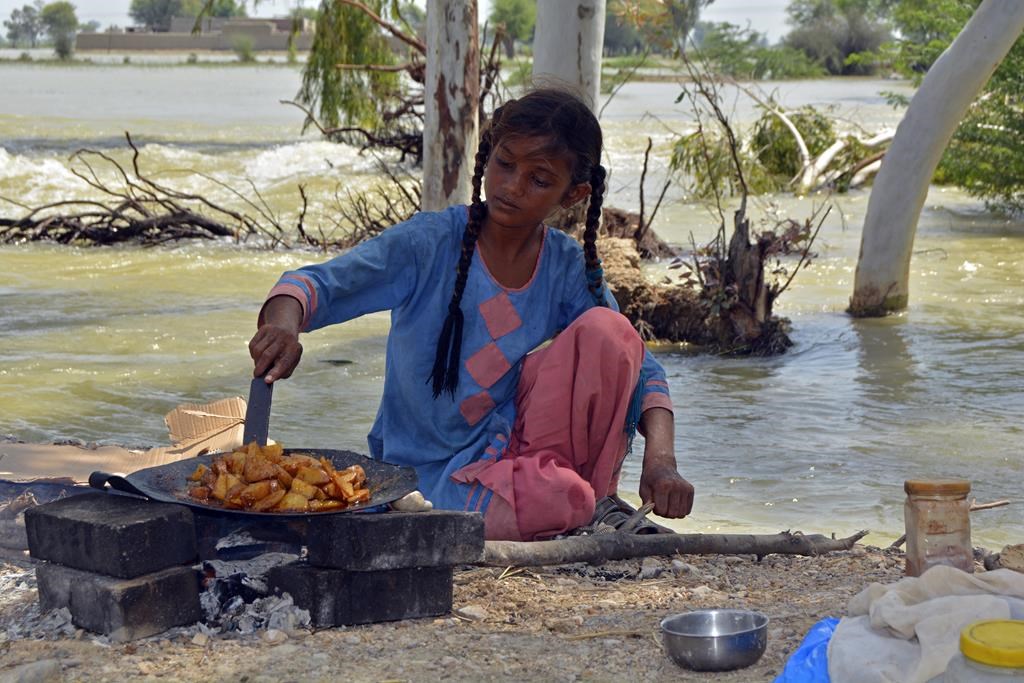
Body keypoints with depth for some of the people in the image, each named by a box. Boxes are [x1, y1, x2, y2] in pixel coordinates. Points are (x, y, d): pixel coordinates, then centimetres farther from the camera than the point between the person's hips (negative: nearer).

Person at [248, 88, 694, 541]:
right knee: (557, 498, -36)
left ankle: (597, 501, -6)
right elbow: (321, 284, -23)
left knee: (605, 329, -19)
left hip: (515, 446, 4)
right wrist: (283, 322, -48)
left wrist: (660, 458, -21)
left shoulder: (567, 268, -1)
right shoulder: (431, 244, -13)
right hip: (434, 478, -4)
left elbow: (635, 365, -3)